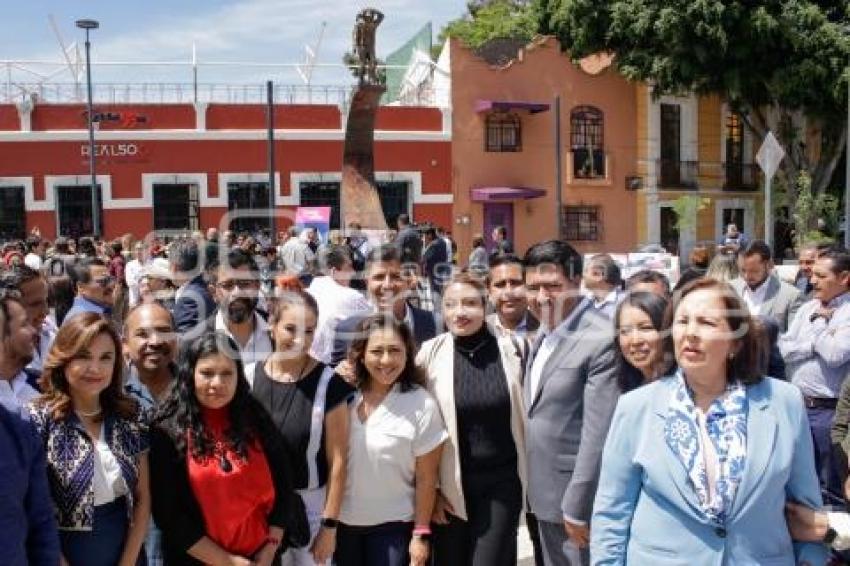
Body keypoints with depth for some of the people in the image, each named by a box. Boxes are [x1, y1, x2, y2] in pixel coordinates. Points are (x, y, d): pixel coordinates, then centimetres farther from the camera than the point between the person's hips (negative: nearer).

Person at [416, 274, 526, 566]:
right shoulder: (430, 353, -6)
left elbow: (526, 411, 4)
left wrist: (530, 474, 5)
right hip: (449, 485, 1)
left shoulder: (511, 348, -5)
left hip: (502, 482, 0)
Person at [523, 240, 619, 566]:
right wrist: (535, 490, 12)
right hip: (544, 494, 8)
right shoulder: (544, 333, 7)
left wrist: (577, 508, -19)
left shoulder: (603, 340, -21)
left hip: (576, 500, -8)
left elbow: (598, 435, -22)